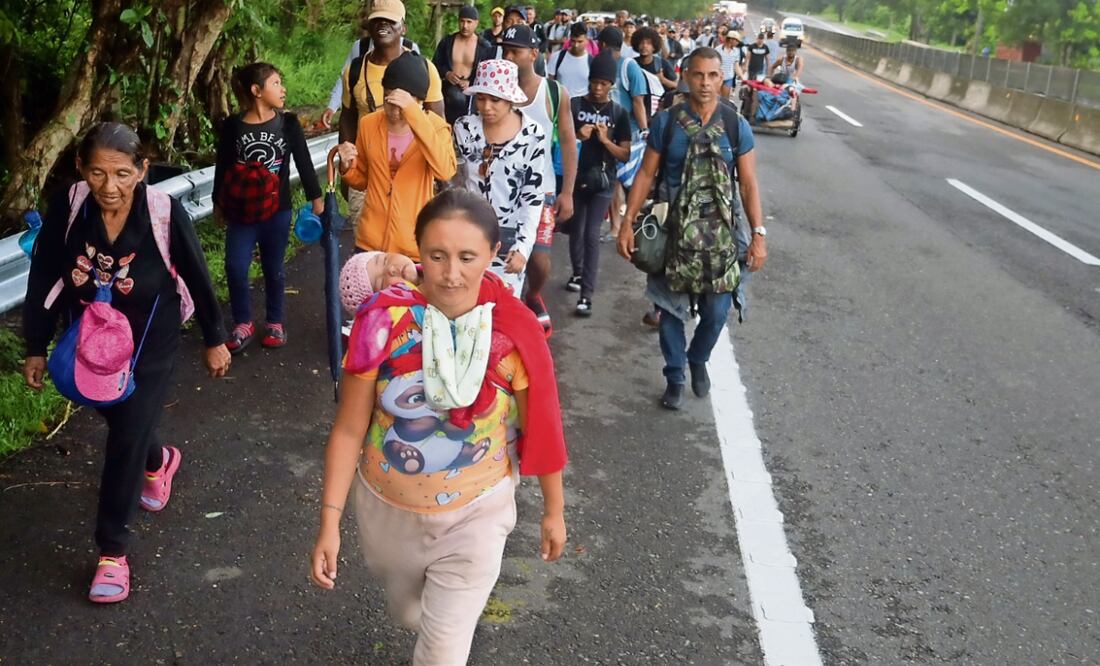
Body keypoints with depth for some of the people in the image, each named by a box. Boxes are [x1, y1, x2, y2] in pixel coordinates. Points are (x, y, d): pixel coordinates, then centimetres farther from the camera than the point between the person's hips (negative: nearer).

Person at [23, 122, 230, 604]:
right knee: (122, 427, 23)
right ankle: (159, 461, 59)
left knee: (126, 442, -2)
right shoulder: (66, 210, -20)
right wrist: (36, 349, 1)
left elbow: (197, 278, -11)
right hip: (89, 347, 3)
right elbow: (42, 281, -7)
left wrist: (214, 341, -1)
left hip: (150, 349, -3)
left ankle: (112, 550, 14)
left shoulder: (165, 215, -25)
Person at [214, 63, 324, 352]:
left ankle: (275, 323, 25)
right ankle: (243, 324, 12)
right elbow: (222, 166, 6)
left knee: (274, 269, 9)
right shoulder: (233, 126, -3)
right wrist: (218, 203, 12)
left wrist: (316, 197, 6)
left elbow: (304, 162, 5)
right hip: (241, 211, 0)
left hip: (276, 209, 1)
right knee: (235, 268, -6)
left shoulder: (288, 123, -1)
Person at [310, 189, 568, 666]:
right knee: (410, 615, 28)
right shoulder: (383, 320, -21)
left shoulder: (515, 332, -21)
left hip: (475, 513, -2)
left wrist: (554, 511, 4)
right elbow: (349, 430, -12)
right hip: (388, 508, 2)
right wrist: (330, 522, -11)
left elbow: (539, 430, -7)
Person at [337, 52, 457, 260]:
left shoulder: (435, 126, -8)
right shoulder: (368, 124, -1)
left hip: (415, 247, -2)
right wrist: (347, 166, -10)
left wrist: (414, 114, -31)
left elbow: (445, 172, -29)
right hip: (370, 242, 3)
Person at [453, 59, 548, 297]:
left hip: (509, 235, -2)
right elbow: (452, 181, 2)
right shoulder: (464, 128, -4)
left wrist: (523, 246, -12)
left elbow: (533, 196, -8)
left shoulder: (532, 135, -8)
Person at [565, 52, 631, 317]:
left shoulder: (618, 113, 0)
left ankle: (587, 294, -10)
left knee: (591, 235, -9)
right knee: (576, 230, 16)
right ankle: (578, 274, 40)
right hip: (575, 177, 2)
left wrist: (605, 140, -17)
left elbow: (625, 155, 0)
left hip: (602, 181, -2)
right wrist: (577, 137, -17)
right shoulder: (575, 105, -1)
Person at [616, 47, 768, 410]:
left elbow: (749, 183, -1)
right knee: (672, 306, 6)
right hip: (676, 229, 0)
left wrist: (758, 234, -7)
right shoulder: (666, 122, -3)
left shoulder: (736, 126, -2)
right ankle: (675, 377, 25)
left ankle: (698, 360, 35)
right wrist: (627, 224, -6)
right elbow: (646, 174, 0)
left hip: (721, 232, 1)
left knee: (716, 310, 5)